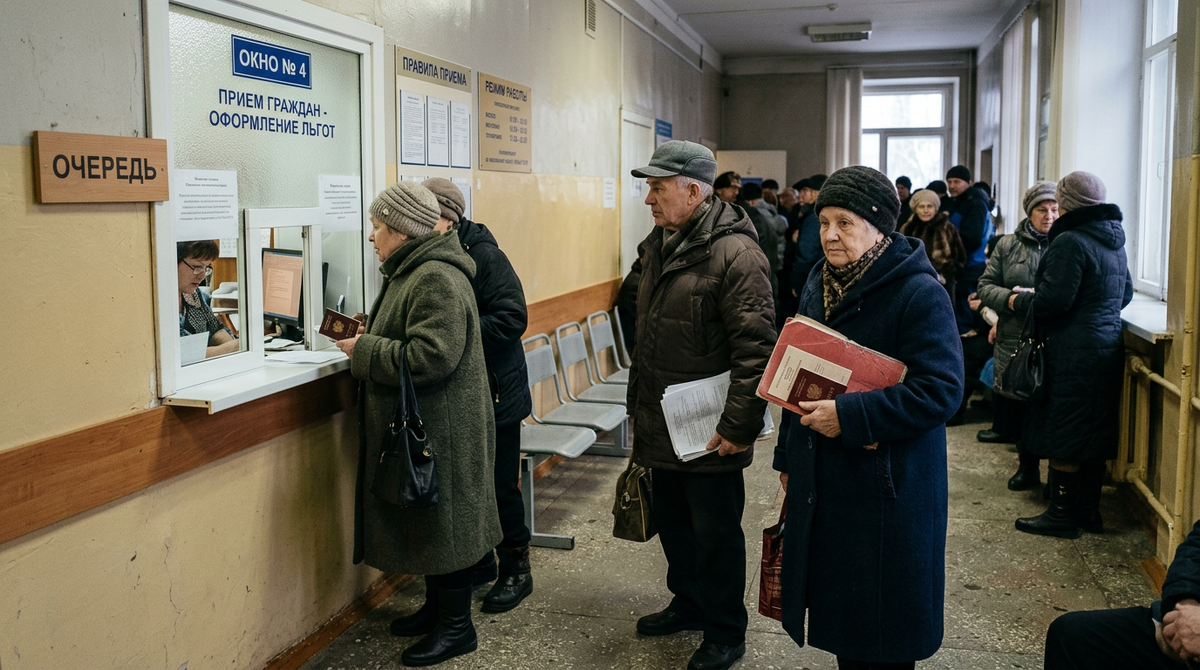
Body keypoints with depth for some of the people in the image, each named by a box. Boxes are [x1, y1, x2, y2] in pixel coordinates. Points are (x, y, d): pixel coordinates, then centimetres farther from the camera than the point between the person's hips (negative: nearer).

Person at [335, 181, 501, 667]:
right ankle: (440, 608, 33)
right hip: (420, 426, 11)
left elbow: (431, 356, -29)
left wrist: (365, 350, -19)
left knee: (443, 522, 1)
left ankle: (456, 626, 15)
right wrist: (366, 338, 9)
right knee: (427, 521, 19)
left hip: (440, 428, -11)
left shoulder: (437, 280, -21)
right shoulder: (411, 272, 14)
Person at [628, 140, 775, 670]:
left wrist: (740, 426, -22)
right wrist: (639, 405, 20)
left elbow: (756, 350, -22)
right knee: (671, 523, 22)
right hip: (660, 425, 8)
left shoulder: (735, 253, -19)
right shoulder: (657, 247, 10)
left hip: (709, 433, -8)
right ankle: (688, 605, 42)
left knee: (715, 535, 7)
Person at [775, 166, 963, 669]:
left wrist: (850, 417, -26)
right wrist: (789, 455, 18)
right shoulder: (819, 285, 9)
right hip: (822, 482, 7)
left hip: (887, 488, -7)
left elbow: (940, 390, -22)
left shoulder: (919, 293, -15)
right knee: (839, 608, 16)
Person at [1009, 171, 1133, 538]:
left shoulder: (1070, 242, -18)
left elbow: (1051, 302, -22)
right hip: (1108, 347, 9)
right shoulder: (1114, 241, 11)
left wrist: (1019, 301, -3)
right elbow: (1125, 294, 23)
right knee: (1094, 435, 15)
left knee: (1063, 437, 2)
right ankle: (1089, 510, 24)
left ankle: (1062, 513, 11)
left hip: (1074, 354, -9)